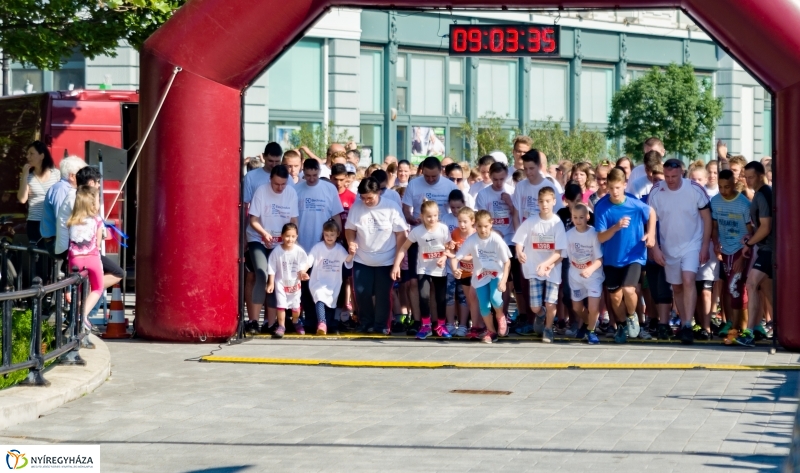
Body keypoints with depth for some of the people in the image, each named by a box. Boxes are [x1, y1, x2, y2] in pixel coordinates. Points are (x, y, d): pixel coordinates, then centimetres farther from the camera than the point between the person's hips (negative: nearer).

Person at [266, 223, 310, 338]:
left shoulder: (299, 251, -14)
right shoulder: (276, 251, -15)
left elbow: (304, 264, -2)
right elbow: (272, 268, -10)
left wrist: (302, 272, -23)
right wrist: (271, 283, -11)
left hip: (295, 282, 2)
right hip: (280, 282, -2)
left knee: (295, 306, 13)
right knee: (281, 304, -7)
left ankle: (296, 322, 40)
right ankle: (281, 326, 4)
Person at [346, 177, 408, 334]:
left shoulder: (391, 208, -11)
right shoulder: (356, 207, -4)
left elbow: (401, 234, -7)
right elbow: (350, 228, 7)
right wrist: (351, 242, -14)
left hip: (386, 260, -2)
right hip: (362, 260, 2)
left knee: (383, 294, 4)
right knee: (362, 292, 3)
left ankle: (381, 325, 17)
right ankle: (366, 323, 20)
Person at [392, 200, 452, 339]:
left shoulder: (443, 229, -12)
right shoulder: (417, 231, -14)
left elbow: (448, 247, -3)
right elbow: (403, 248, -8)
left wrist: (444, 258, -23)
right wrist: (396, 265, -13)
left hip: (440, 270, 1)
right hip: (423, 269, -1)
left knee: (441, 298, 7)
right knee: (424, 296, -13)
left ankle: (440, 325, 25)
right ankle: (426, 325, 5)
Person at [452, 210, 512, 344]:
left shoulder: (496, 239, -21)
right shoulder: (471, 240, -18)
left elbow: (507, 261, -16)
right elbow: (456, 258, -18)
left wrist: (503, 281, -28)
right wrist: (454, 269, -40)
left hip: (496, 274, -2)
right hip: (480, 276, 2)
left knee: (495, 298, -24)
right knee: (484, 307, 0)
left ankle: (501, 316, 10)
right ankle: (491, 331, 26)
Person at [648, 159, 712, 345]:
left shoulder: (695, 190, -12)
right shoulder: (656, 192, -8)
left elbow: (707, 217, -4)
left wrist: (705, 246, -7)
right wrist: (655, 248, -6)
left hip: (692, 245, -3)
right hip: (669, 248, 3)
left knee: (688, 280, -21)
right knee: (677, 287, 12)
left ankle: (688, 325, -24)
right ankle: (684, 324, 26)